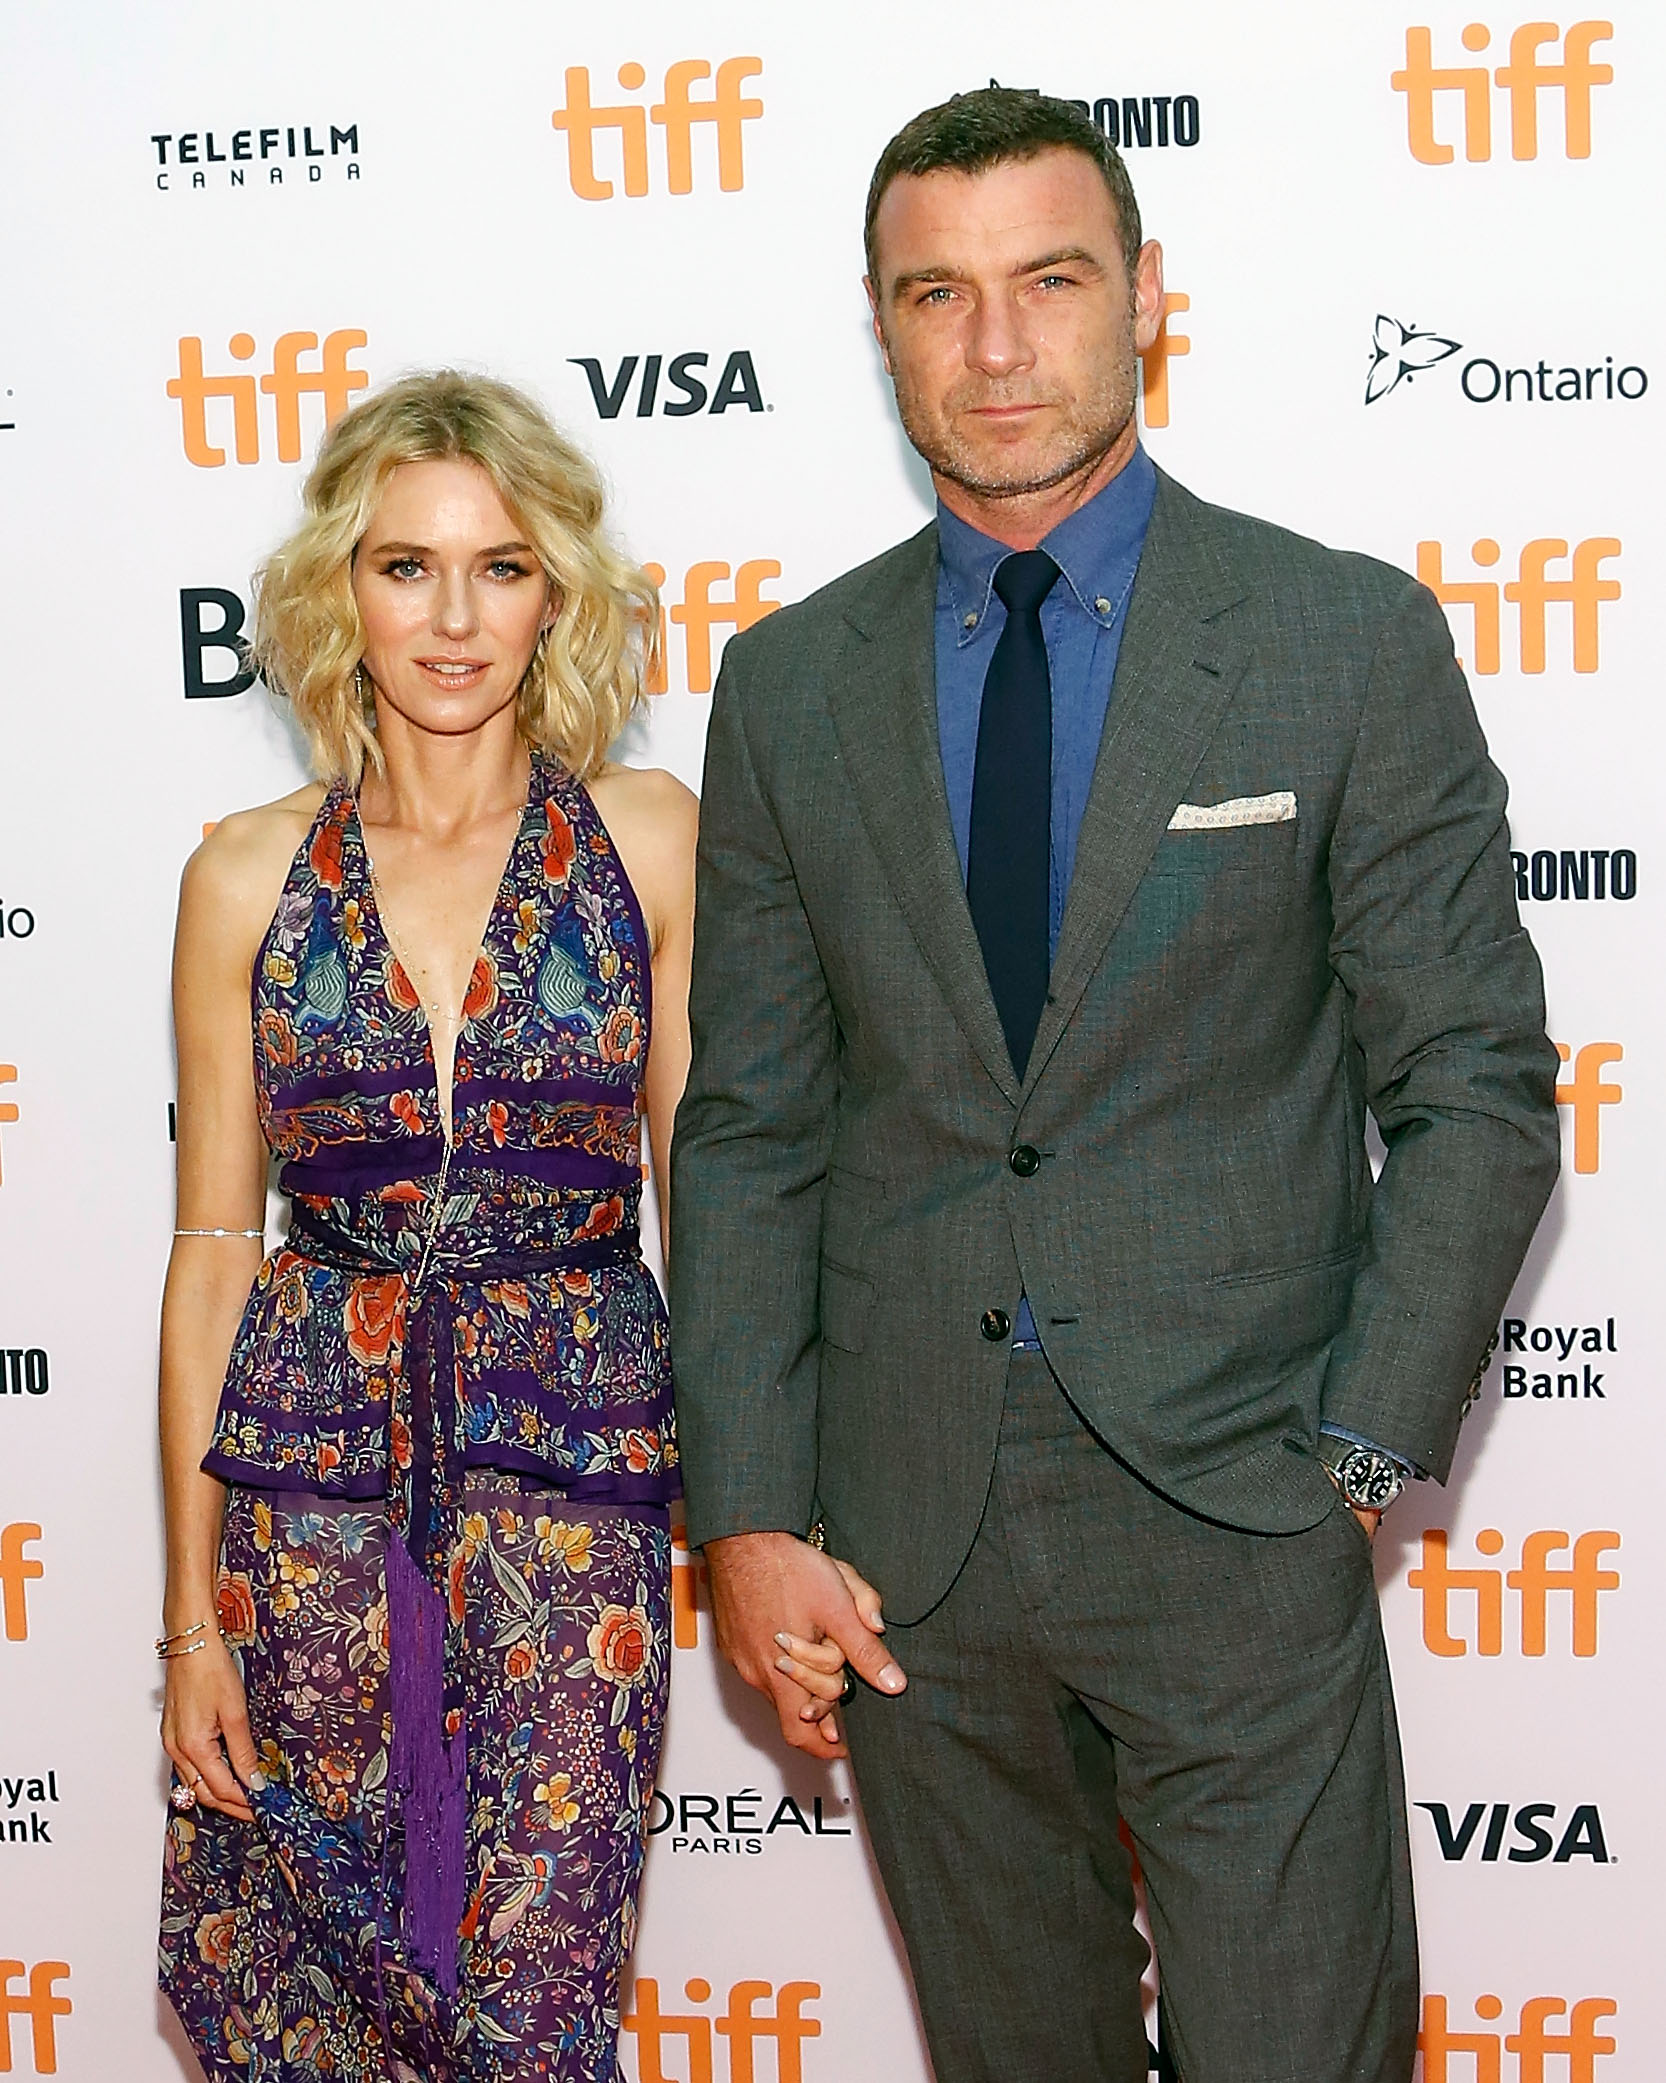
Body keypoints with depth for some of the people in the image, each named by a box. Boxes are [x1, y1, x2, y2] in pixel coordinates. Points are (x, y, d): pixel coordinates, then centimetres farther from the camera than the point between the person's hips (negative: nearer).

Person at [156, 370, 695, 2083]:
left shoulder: (649, 840, 1)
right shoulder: (249, 878, 3)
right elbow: (214, 1241, 5)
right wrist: (192, 1607, 2)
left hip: (574, 1466, -1)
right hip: (307, 1471, 1)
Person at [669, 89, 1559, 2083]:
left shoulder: (1350, 640, -3)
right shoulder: (792, 683, 5)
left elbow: (1477, 1089, -1)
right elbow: (749, 1125, 6)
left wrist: (1358, 1451, -9)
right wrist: (749, 1517, -1)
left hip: (1237, 1537, -2)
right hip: (903, 1537, 3)